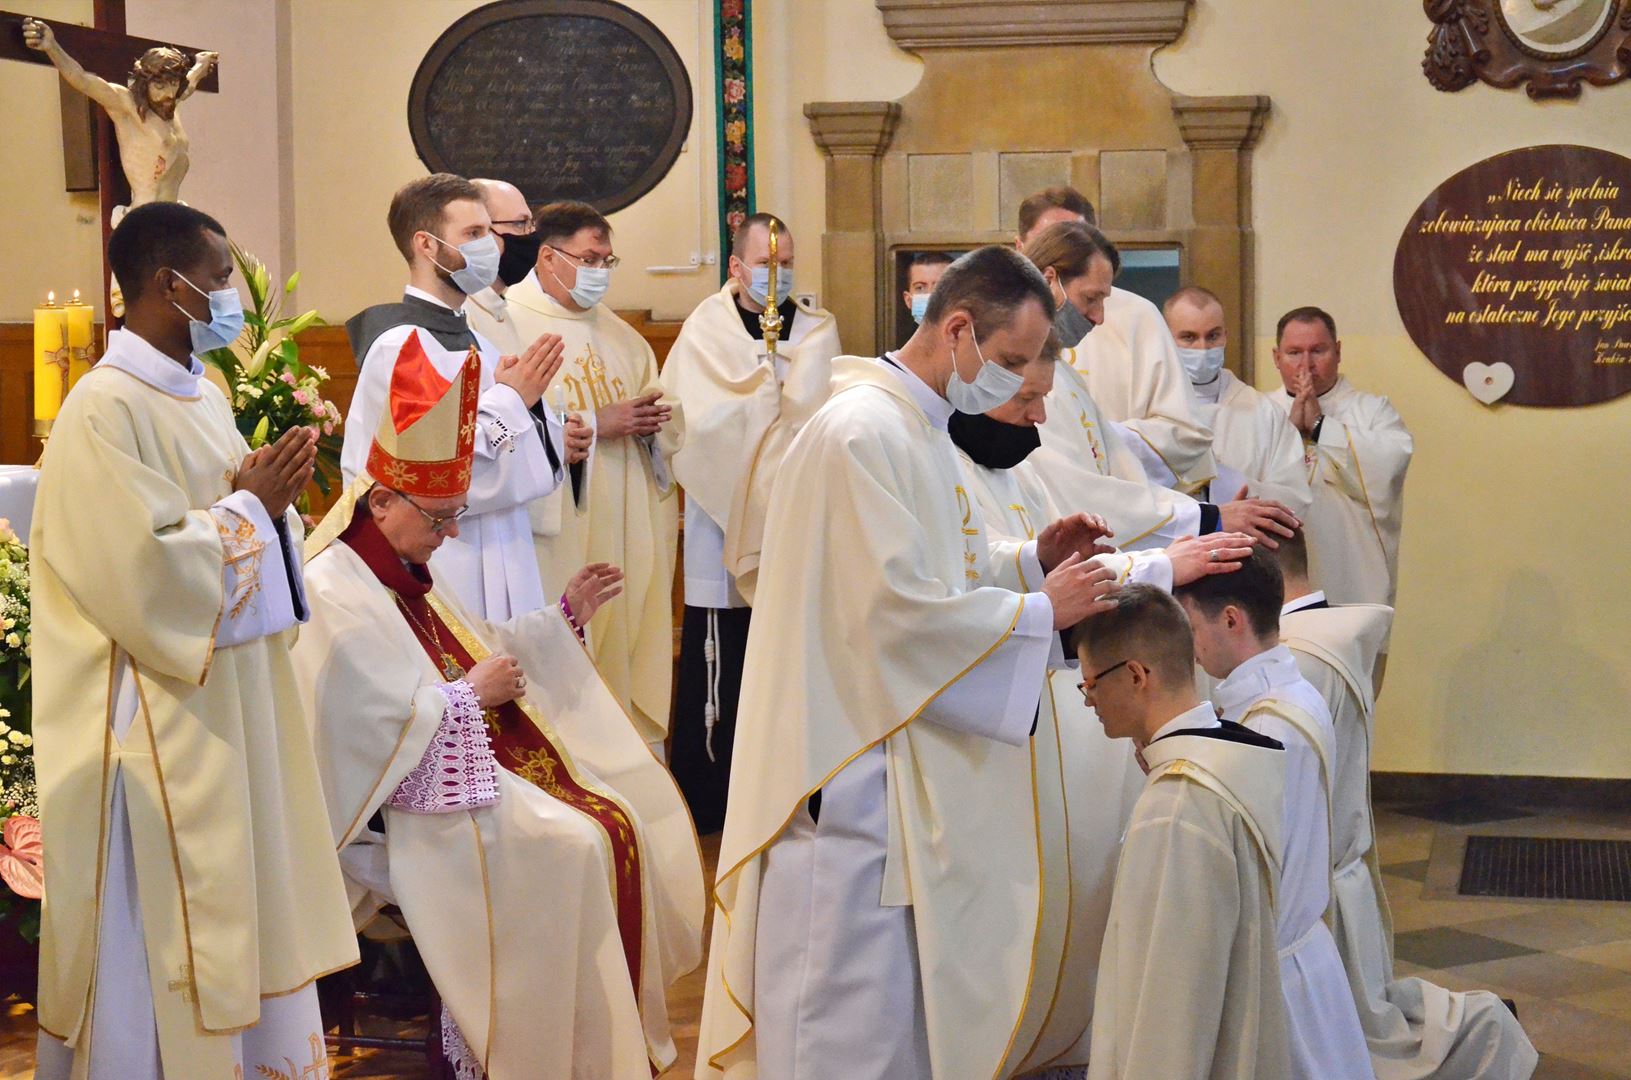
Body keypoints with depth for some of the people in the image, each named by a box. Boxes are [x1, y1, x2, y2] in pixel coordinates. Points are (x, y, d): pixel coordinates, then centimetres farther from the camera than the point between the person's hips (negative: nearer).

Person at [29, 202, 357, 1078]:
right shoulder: (105, 408, -18)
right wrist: (250, 506, -13)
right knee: (166, 931, 1)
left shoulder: (200, 397, 10)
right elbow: (142, 576, -24)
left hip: (231, 705, 9)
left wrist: (271, 496, -4)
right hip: (159, 730, -9)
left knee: (238, 908, 14)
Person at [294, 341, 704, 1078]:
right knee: (572, 848, -24)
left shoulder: (407, 576, 15)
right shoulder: (333, 595, -17)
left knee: (619, 822, -5)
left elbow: (477, 652, 25)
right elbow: (377, 728, -24)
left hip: (485, 761, 10)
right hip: (406, 801, -10)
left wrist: (565, 616, 16)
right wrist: (472, 693, -13)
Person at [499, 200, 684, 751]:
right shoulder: (507, 324, -5)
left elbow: (668, 422, 20)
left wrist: (652, 419, -4)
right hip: (557, 534, -7)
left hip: (626, 533, 7)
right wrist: (595, 423, -17)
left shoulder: (617, 333, 19)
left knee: (625, 638, 5)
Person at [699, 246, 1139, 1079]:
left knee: (911, 991, 15)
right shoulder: (862, 432, -19)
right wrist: (1041, 611, -14)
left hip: (905, 765, 11)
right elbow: (898, 609, -22)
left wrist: (1032, 559, 6)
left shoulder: (918, 428, 14)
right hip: (851, 768, -11)